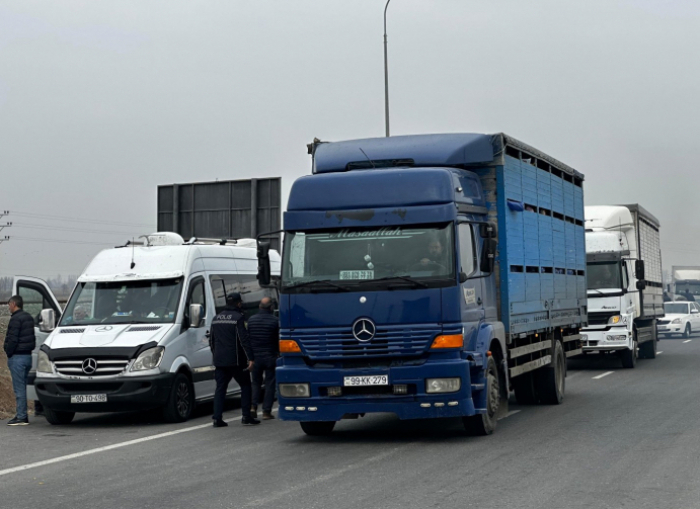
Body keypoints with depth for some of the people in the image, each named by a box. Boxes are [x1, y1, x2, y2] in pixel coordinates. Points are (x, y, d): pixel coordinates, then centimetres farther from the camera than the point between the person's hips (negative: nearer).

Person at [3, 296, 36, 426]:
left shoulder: (16, 319, -14)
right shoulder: (29, 317, 15)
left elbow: (13, 339, -19)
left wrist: (9, 353, -8)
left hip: (18, 357, -9)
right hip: (28, 356, 9)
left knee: (19, 388, -7)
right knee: (22, 387, 15)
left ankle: (21, 417, -7)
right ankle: (22, 414, 17)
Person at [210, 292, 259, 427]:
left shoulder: (216, 319, 13)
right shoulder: (238, 318, -9)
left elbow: (211, 340, 20)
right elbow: (244, 340, -15)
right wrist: (250, 358, -15)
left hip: (219, 360, 6)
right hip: (236, 360, -6)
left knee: (220, 388, 7)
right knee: (245, 386, 6)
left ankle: (217, 418, 0)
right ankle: (246, 417, 1)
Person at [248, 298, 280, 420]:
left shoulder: (251, 320, 2)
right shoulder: (274, 320, -8)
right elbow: (278, 340, -3)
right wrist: (278, 353, 12)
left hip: (255, 355, 3)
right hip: (270, 356, -3)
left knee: (256, 382, 16)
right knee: (269, 384, 4)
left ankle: (253, 406, -1)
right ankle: (266, 411, 0)